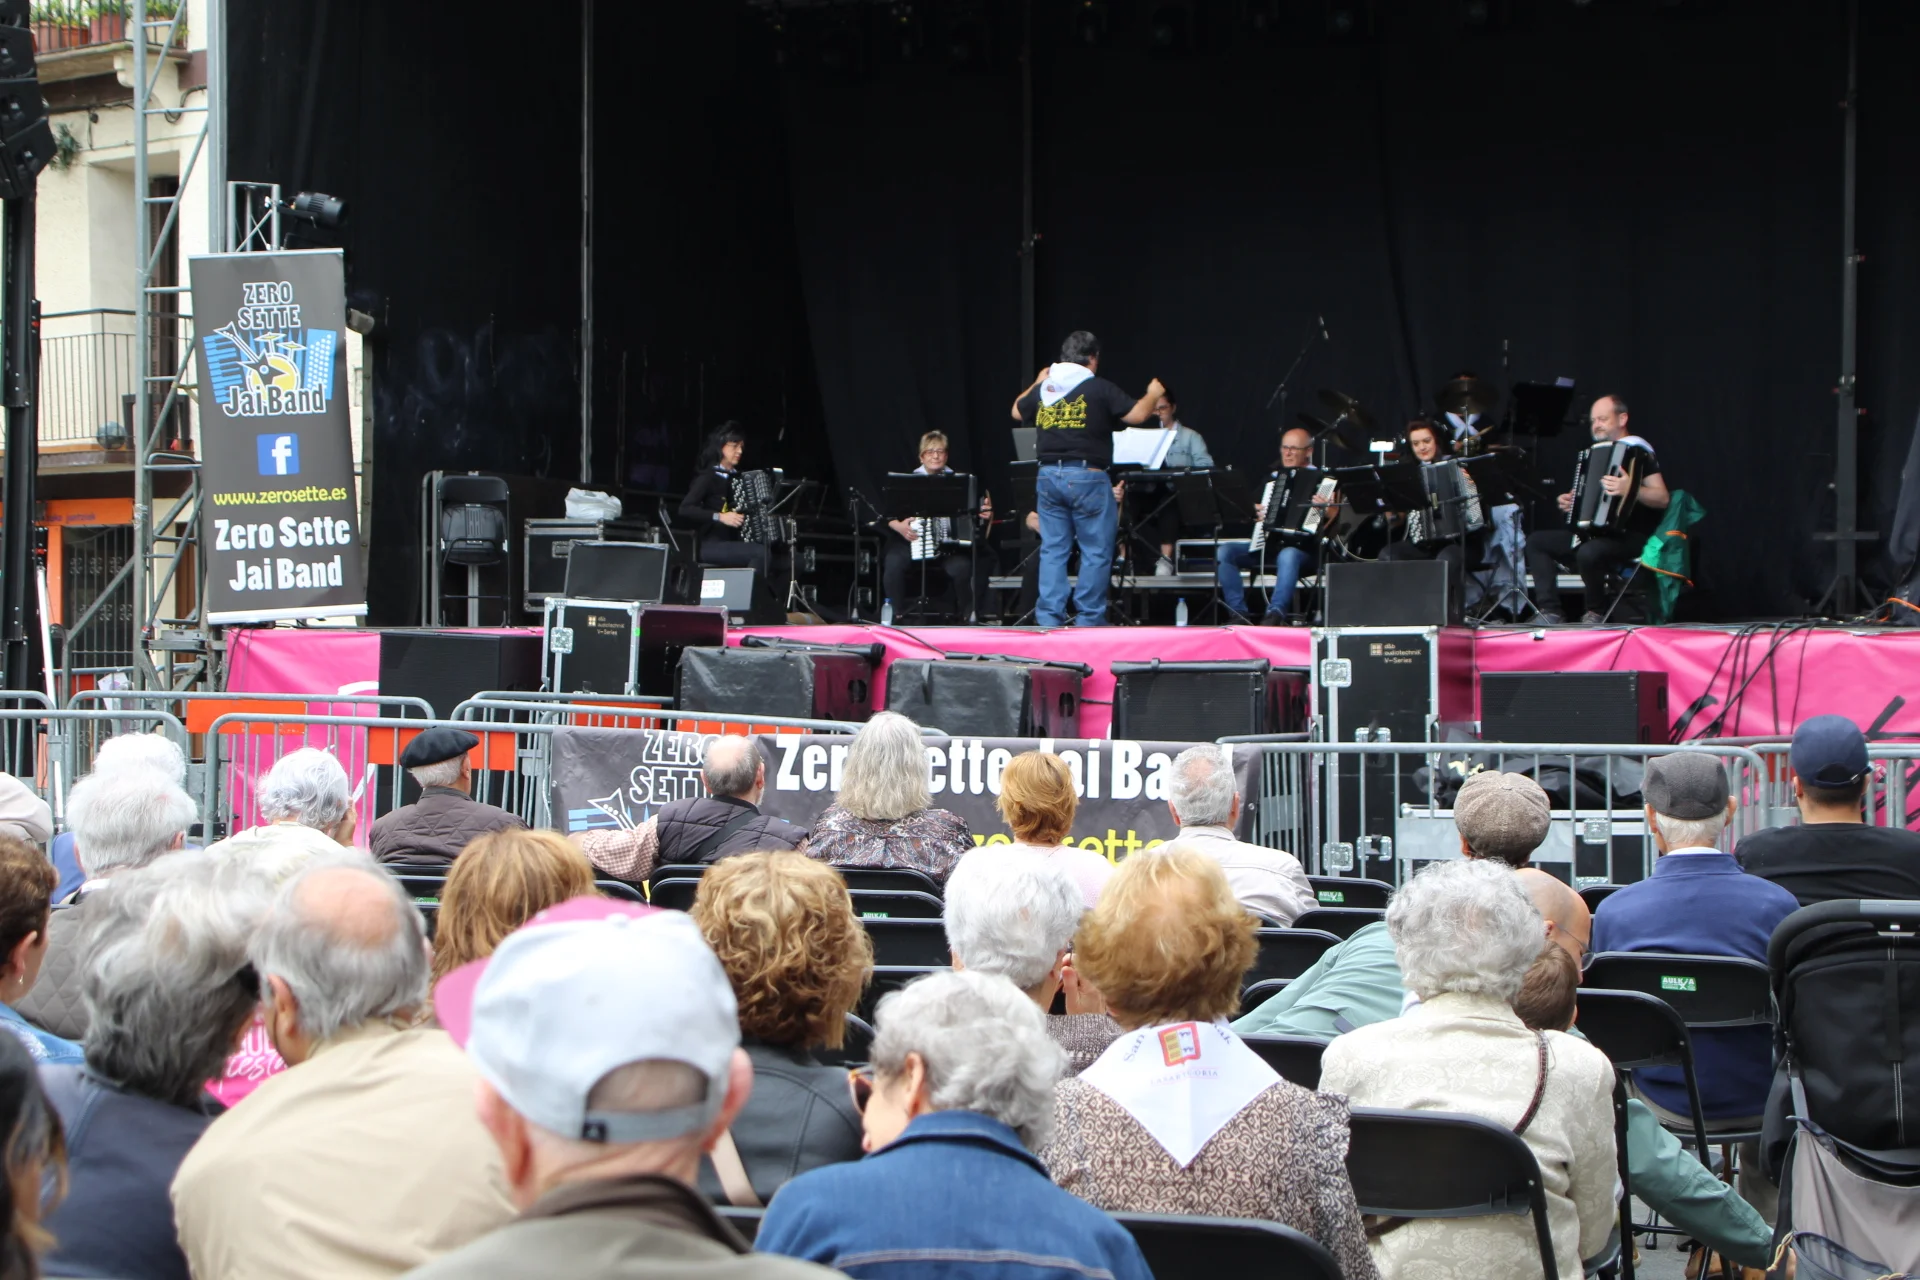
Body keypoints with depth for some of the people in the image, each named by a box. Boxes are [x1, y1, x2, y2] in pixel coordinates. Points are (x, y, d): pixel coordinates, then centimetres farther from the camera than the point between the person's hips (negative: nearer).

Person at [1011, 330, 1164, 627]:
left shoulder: (1043, 389, 9)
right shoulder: (1098, 388, -7)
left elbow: (1017, 412, 27)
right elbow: (1137, 415, -10)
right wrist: (1153, 394, 9)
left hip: (1049, 476, 5)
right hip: (1087, 477, -5)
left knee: (1053, 550, 8)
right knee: (1096, 552, 3)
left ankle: (1049, 618, 4)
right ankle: (1088, 619, 2)